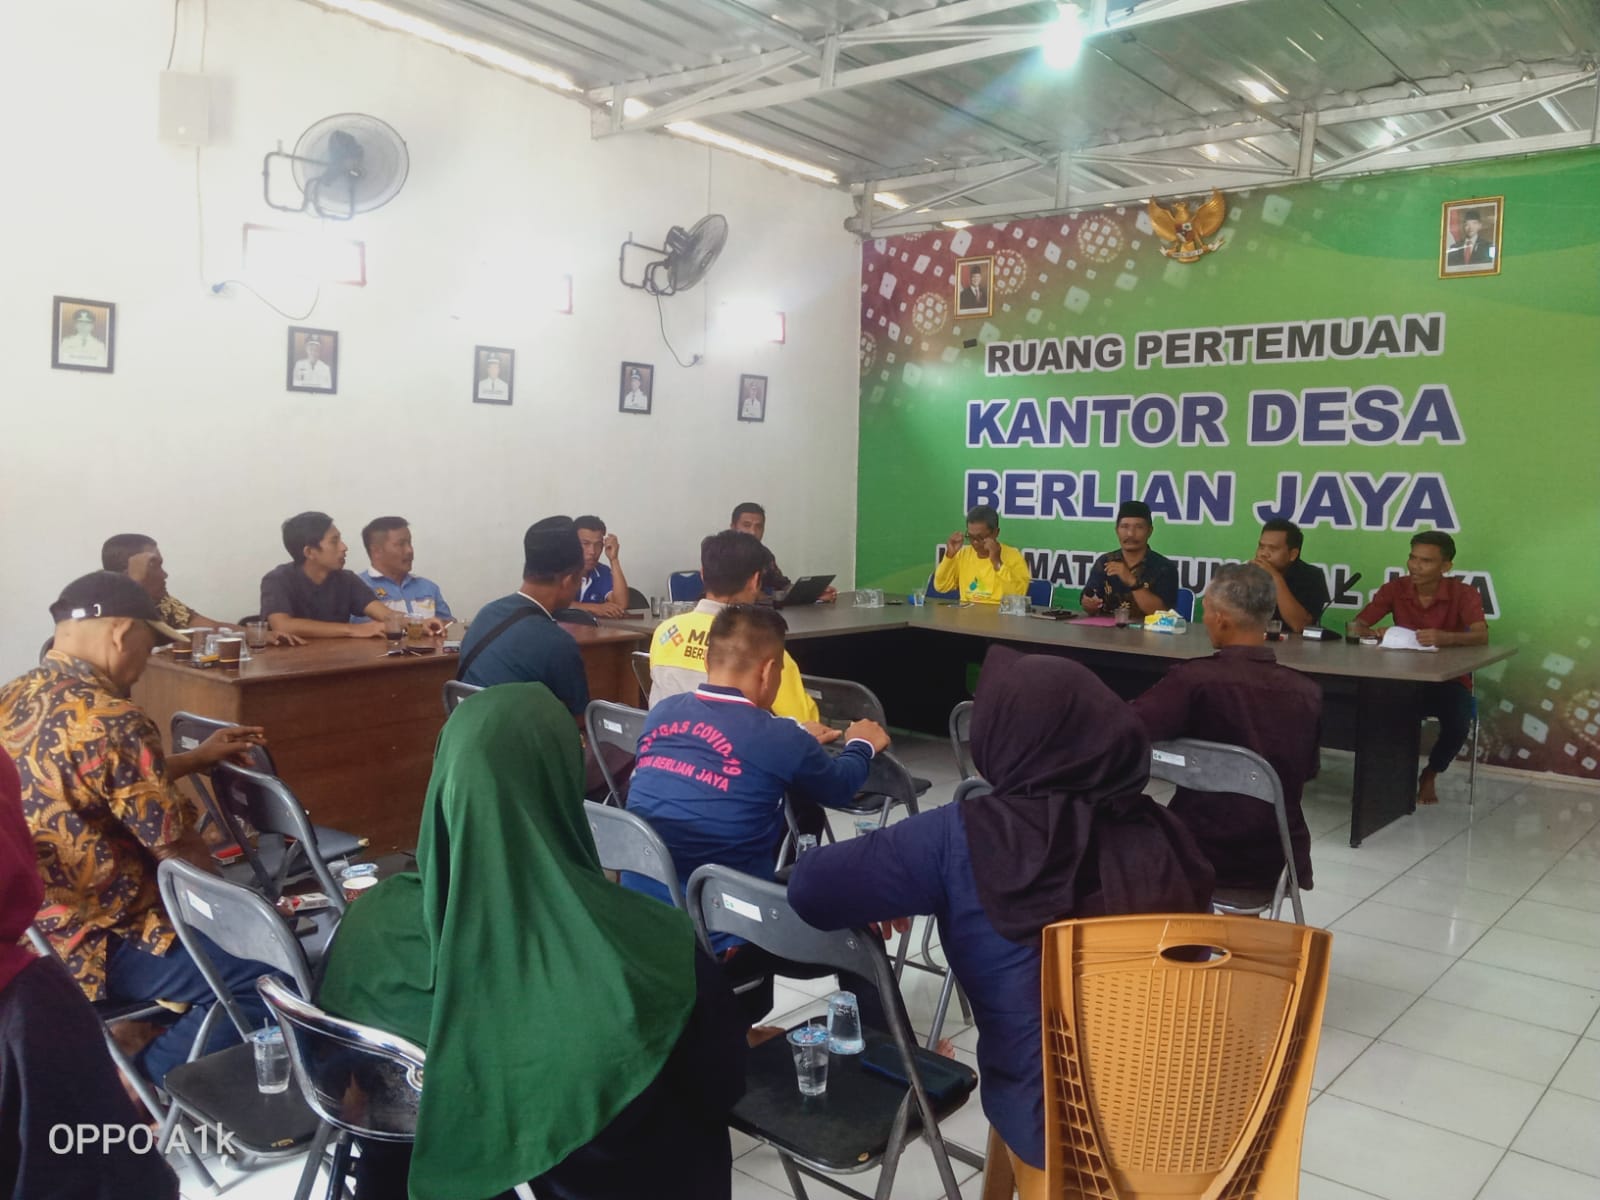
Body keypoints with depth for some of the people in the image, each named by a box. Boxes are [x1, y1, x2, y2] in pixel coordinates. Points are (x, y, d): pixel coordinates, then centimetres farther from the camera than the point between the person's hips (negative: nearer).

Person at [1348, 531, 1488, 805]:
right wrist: (1358, 630, -32)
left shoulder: (1464, 594, -9)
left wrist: (1446, 637, -46)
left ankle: (1430, 774, 3)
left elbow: (1482, 636, -25)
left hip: (1449, 682, -1)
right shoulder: (1394, 589, -2)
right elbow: (1358, 624, -6)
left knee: (1458, 724, -31)